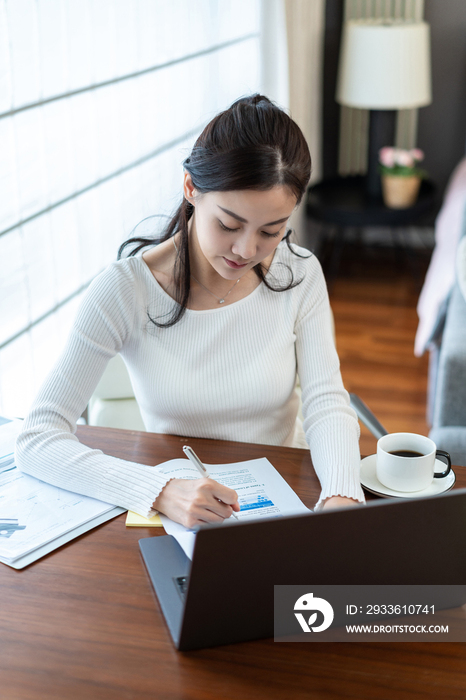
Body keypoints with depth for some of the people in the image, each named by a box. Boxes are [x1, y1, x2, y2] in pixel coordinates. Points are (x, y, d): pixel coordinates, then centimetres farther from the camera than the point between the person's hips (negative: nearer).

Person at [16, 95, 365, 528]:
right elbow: (36, 440, -19)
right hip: (176, 510, -1)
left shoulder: (299, 275, -4)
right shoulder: (125, 290, -15)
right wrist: (161, 492, -33)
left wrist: (340, 496, -27)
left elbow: (326, 404, -6)